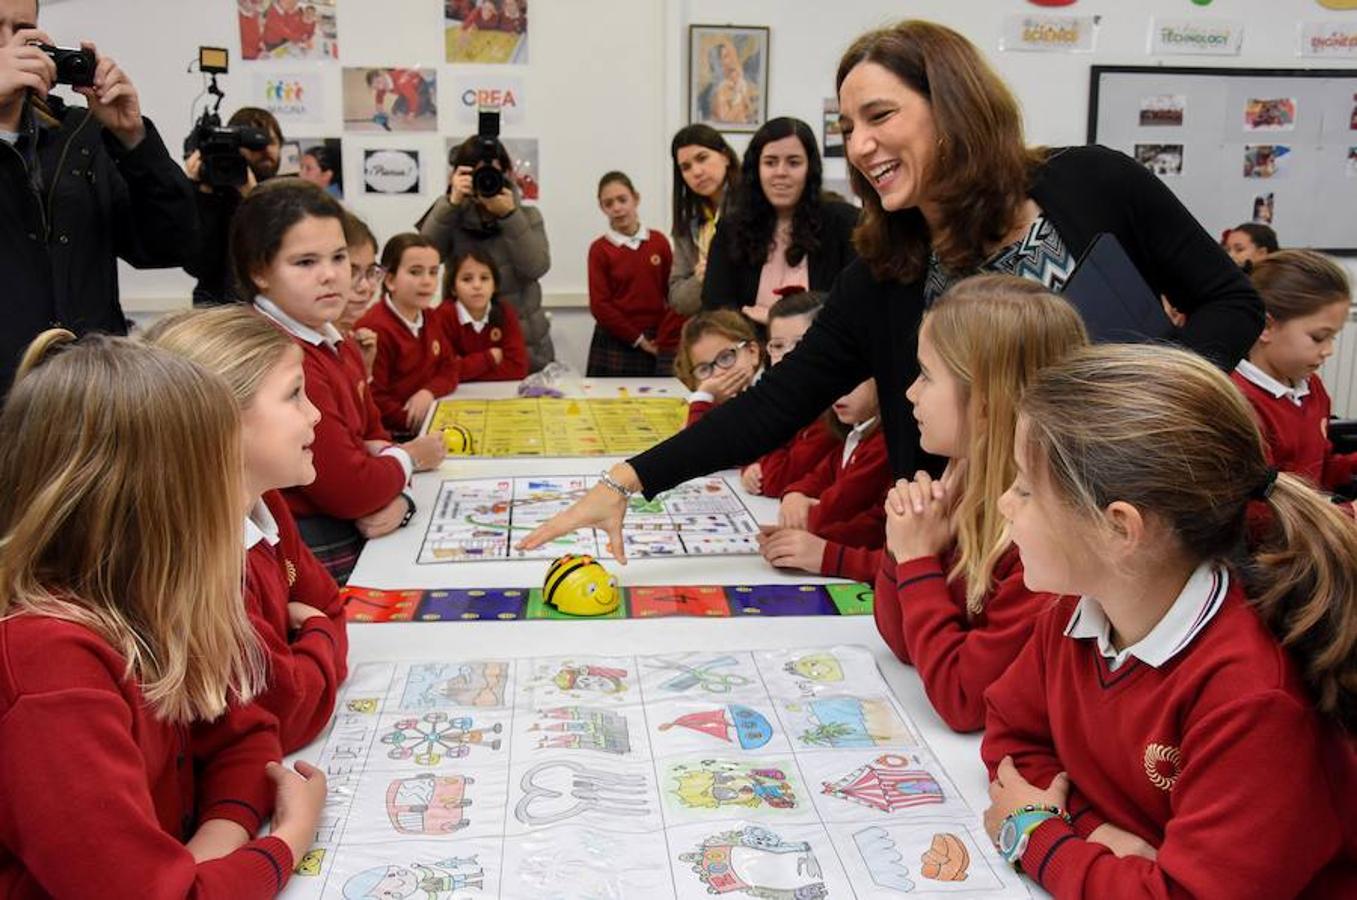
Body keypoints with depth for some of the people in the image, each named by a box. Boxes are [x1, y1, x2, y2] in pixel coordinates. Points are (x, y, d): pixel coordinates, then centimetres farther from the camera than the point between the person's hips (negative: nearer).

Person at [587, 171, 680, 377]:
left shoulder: (658, 242, 4)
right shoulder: (600, 249, -2)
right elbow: (600, 305, -5)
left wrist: (665, 339, -5)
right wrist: (638, 340, -8)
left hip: (658, 344, 2)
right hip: (615, 343, -1)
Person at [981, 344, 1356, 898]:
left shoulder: (1252, 697, -24)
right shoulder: (1074, 612, -5)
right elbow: (1010, 734, 4)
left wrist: (1035, 835, -14)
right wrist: (1093, 832, -12)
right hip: (1112, 853, 6)